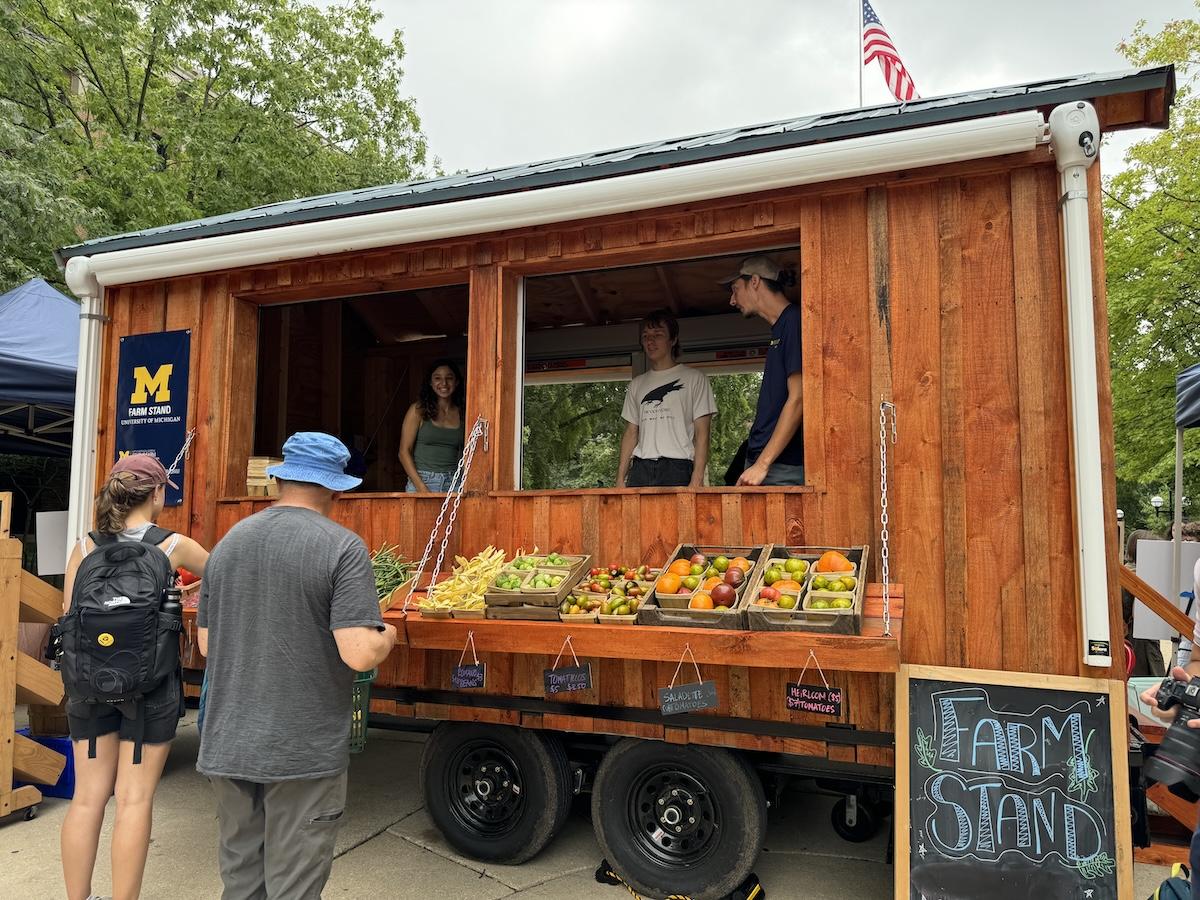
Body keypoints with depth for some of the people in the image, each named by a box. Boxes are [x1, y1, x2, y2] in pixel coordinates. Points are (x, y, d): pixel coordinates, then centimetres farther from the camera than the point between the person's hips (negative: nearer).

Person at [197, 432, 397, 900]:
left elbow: (206, 645, 11)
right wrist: (387, 635, 0)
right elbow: (359, 654, -20)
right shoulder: (343, 547, -14)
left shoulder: (227, 543, 4)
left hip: (228, 747, 6)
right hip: (303, 752, -5)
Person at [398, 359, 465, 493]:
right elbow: (404, 452, 0)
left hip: (454, 482, 2)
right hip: (420, 481, -2)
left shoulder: (462, 414, 10)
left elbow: (464, 453, 12)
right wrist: (421, 487, -9)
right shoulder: (418, 410, 3)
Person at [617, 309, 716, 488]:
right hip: (640, 468, 4)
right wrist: (620, 477, 9)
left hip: (677, 468, -3)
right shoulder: (637, 385, 21)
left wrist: (697, 480, -10)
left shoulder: (694, 378, 7)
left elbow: (701, 433, 1)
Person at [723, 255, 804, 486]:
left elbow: (798, 400, -13)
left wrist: (763, 464, -16)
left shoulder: (794, 321, -6)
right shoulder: (778, 329, 21)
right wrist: (755, 465, 15)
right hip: (759, 460, 8)